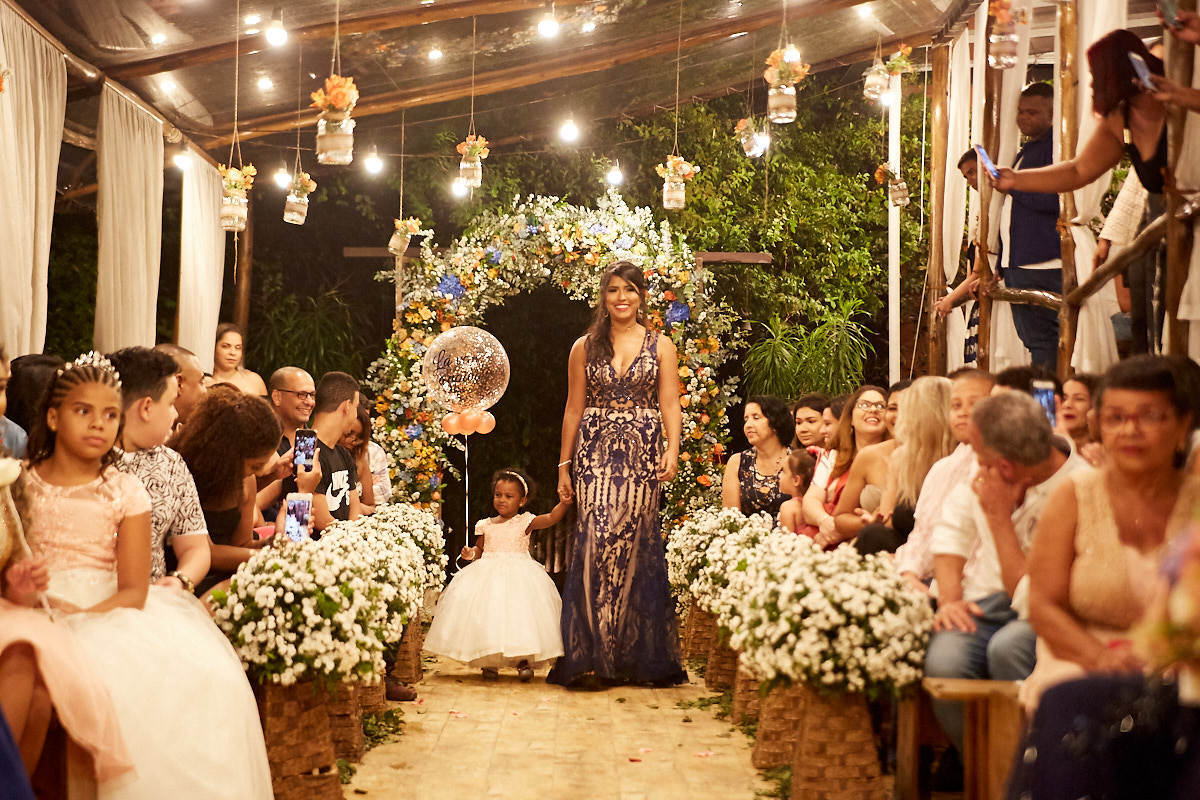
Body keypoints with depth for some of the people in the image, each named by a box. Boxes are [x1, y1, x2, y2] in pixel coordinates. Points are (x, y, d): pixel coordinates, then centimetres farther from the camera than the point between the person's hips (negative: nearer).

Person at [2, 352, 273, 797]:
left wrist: (87, 615, -18)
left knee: (206, 676, -25)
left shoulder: (125, 493, 7)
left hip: (112, 612, 1)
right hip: (40, 614, -1)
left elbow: (133, 590, 0)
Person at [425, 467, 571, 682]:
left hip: (519, 576, -3)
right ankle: (489, 662, 3)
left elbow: (551, 519, -10)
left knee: (520, 611, -15)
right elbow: (480, 549, 21)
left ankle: (524, 660, -5)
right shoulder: (486, 525, 13)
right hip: (488, 575, 3)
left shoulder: (525, 522, 2)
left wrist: (563, 504, -26)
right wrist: (471, 553, -1)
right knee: (487, 613, -6)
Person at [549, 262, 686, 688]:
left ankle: (637, 657, 5)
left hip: (642, 455, 0)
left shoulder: (660, 346, 9)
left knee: (635, 545, -3)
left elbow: (670, 404, 3)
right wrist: (564, 465, 9)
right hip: (595, 455, 0)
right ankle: (589, 656, -9)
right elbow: (573, 409, 12)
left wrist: (672, 449, -13)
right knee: (595, 543, -11)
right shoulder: (584, 347, 12)